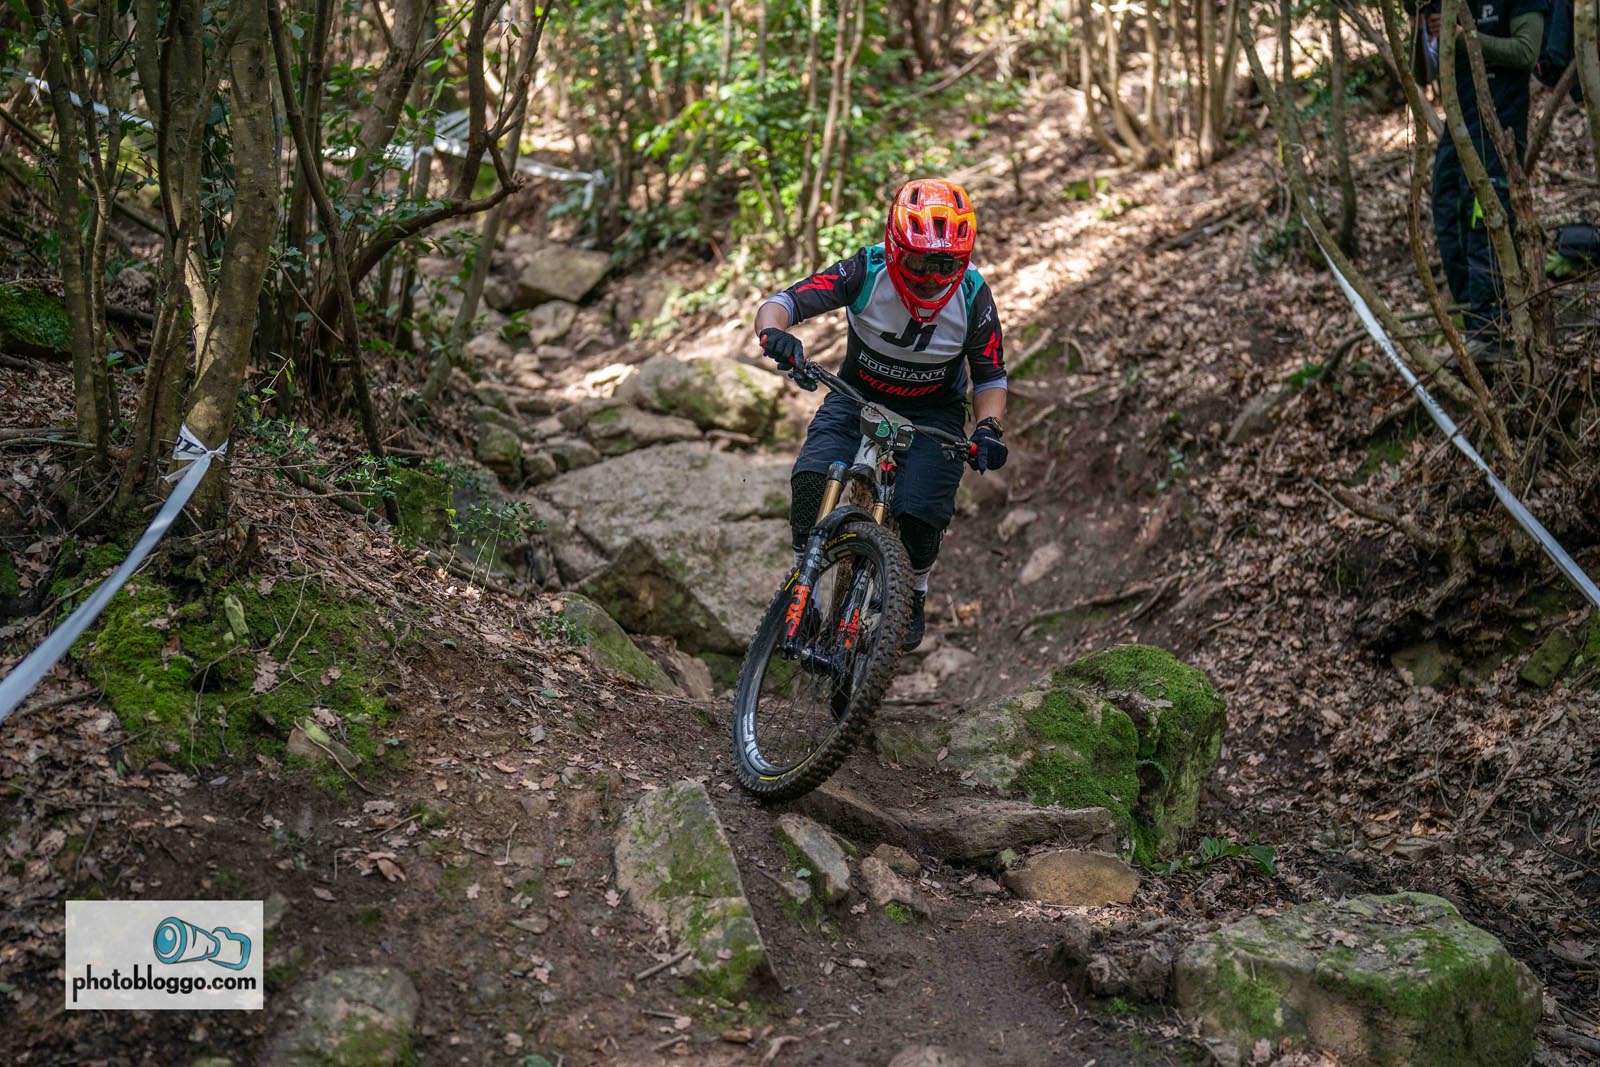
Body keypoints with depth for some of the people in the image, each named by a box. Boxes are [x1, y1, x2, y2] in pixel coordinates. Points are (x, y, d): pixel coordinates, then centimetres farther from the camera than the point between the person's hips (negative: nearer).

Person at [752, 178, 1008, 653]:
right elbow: (783, 302, -28)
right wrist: (774, 331, -52)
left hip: (933, 413, 0)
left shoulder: (973, 296, -18)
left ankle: (914, 595, 10)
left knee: (920, 511, -23)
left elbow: (990, 377, -7)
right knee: (812, 478, -27)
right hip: (857, 396, 0)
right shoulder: (866, 272, -22)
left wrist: (988, 427, -27)